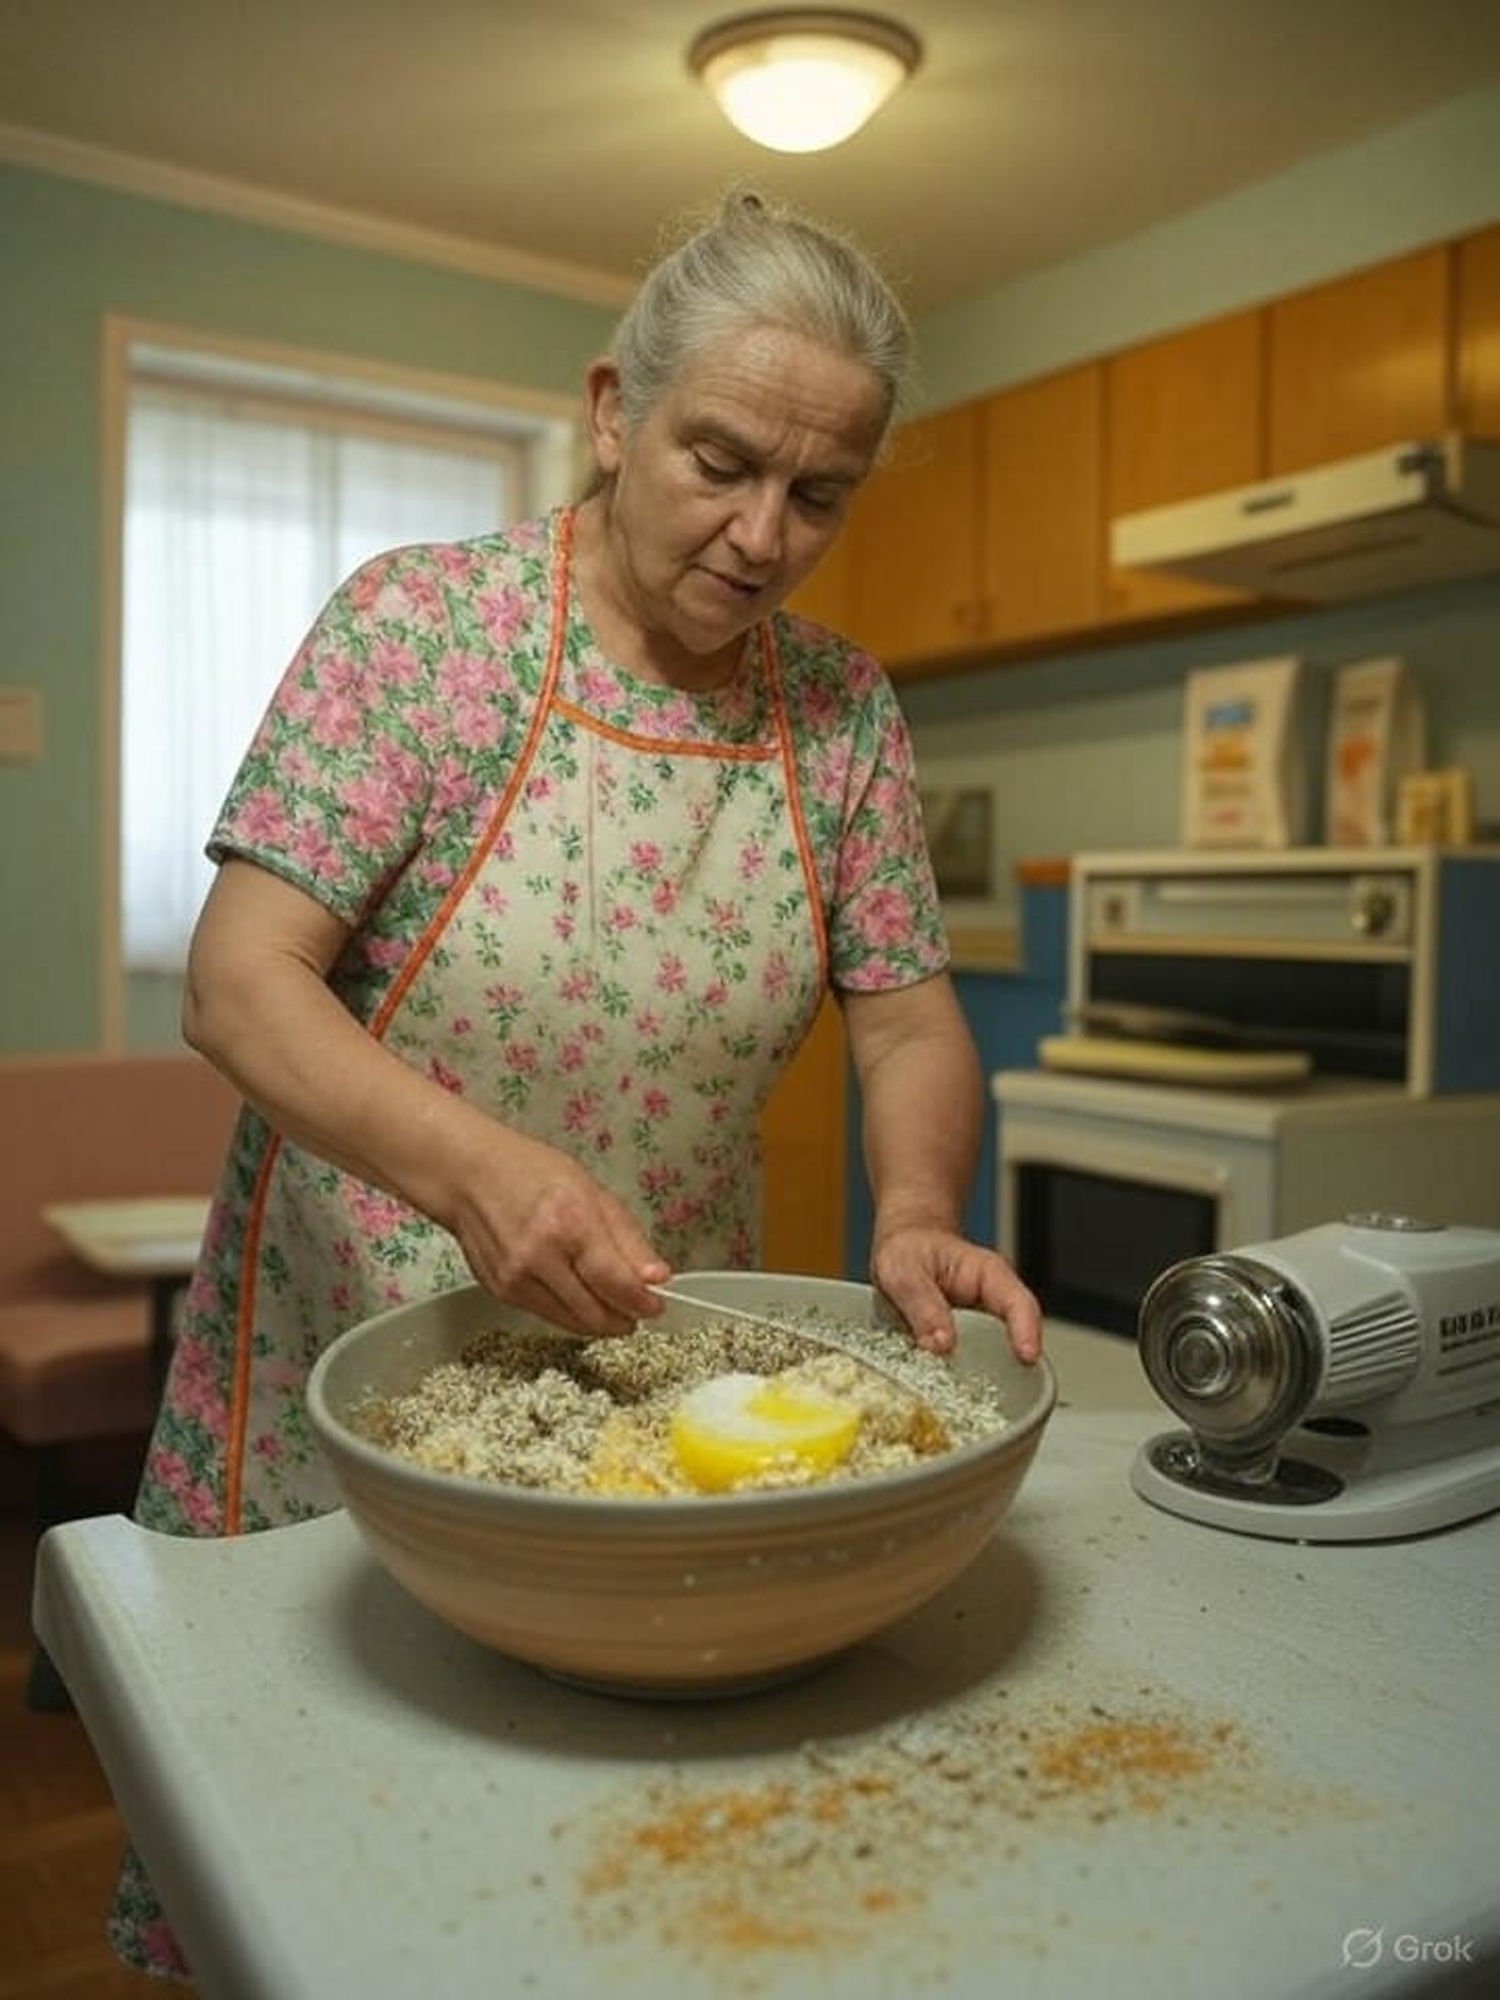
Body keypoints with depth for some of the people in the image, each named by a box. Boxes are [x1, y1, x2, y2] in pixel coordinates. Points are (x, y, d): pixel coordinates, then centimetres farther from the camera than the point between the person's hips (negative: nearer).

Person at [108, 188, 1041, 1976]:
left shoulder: (844, 709, -2)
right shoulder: (417, 625, -13)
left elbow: (909, 1022, 1)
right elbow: (237, 982, -18)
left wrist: (915, 1210, -20)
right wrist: (475, 1169, -36)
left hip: (659, 1376, 3)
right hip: (351, 1377, -2)